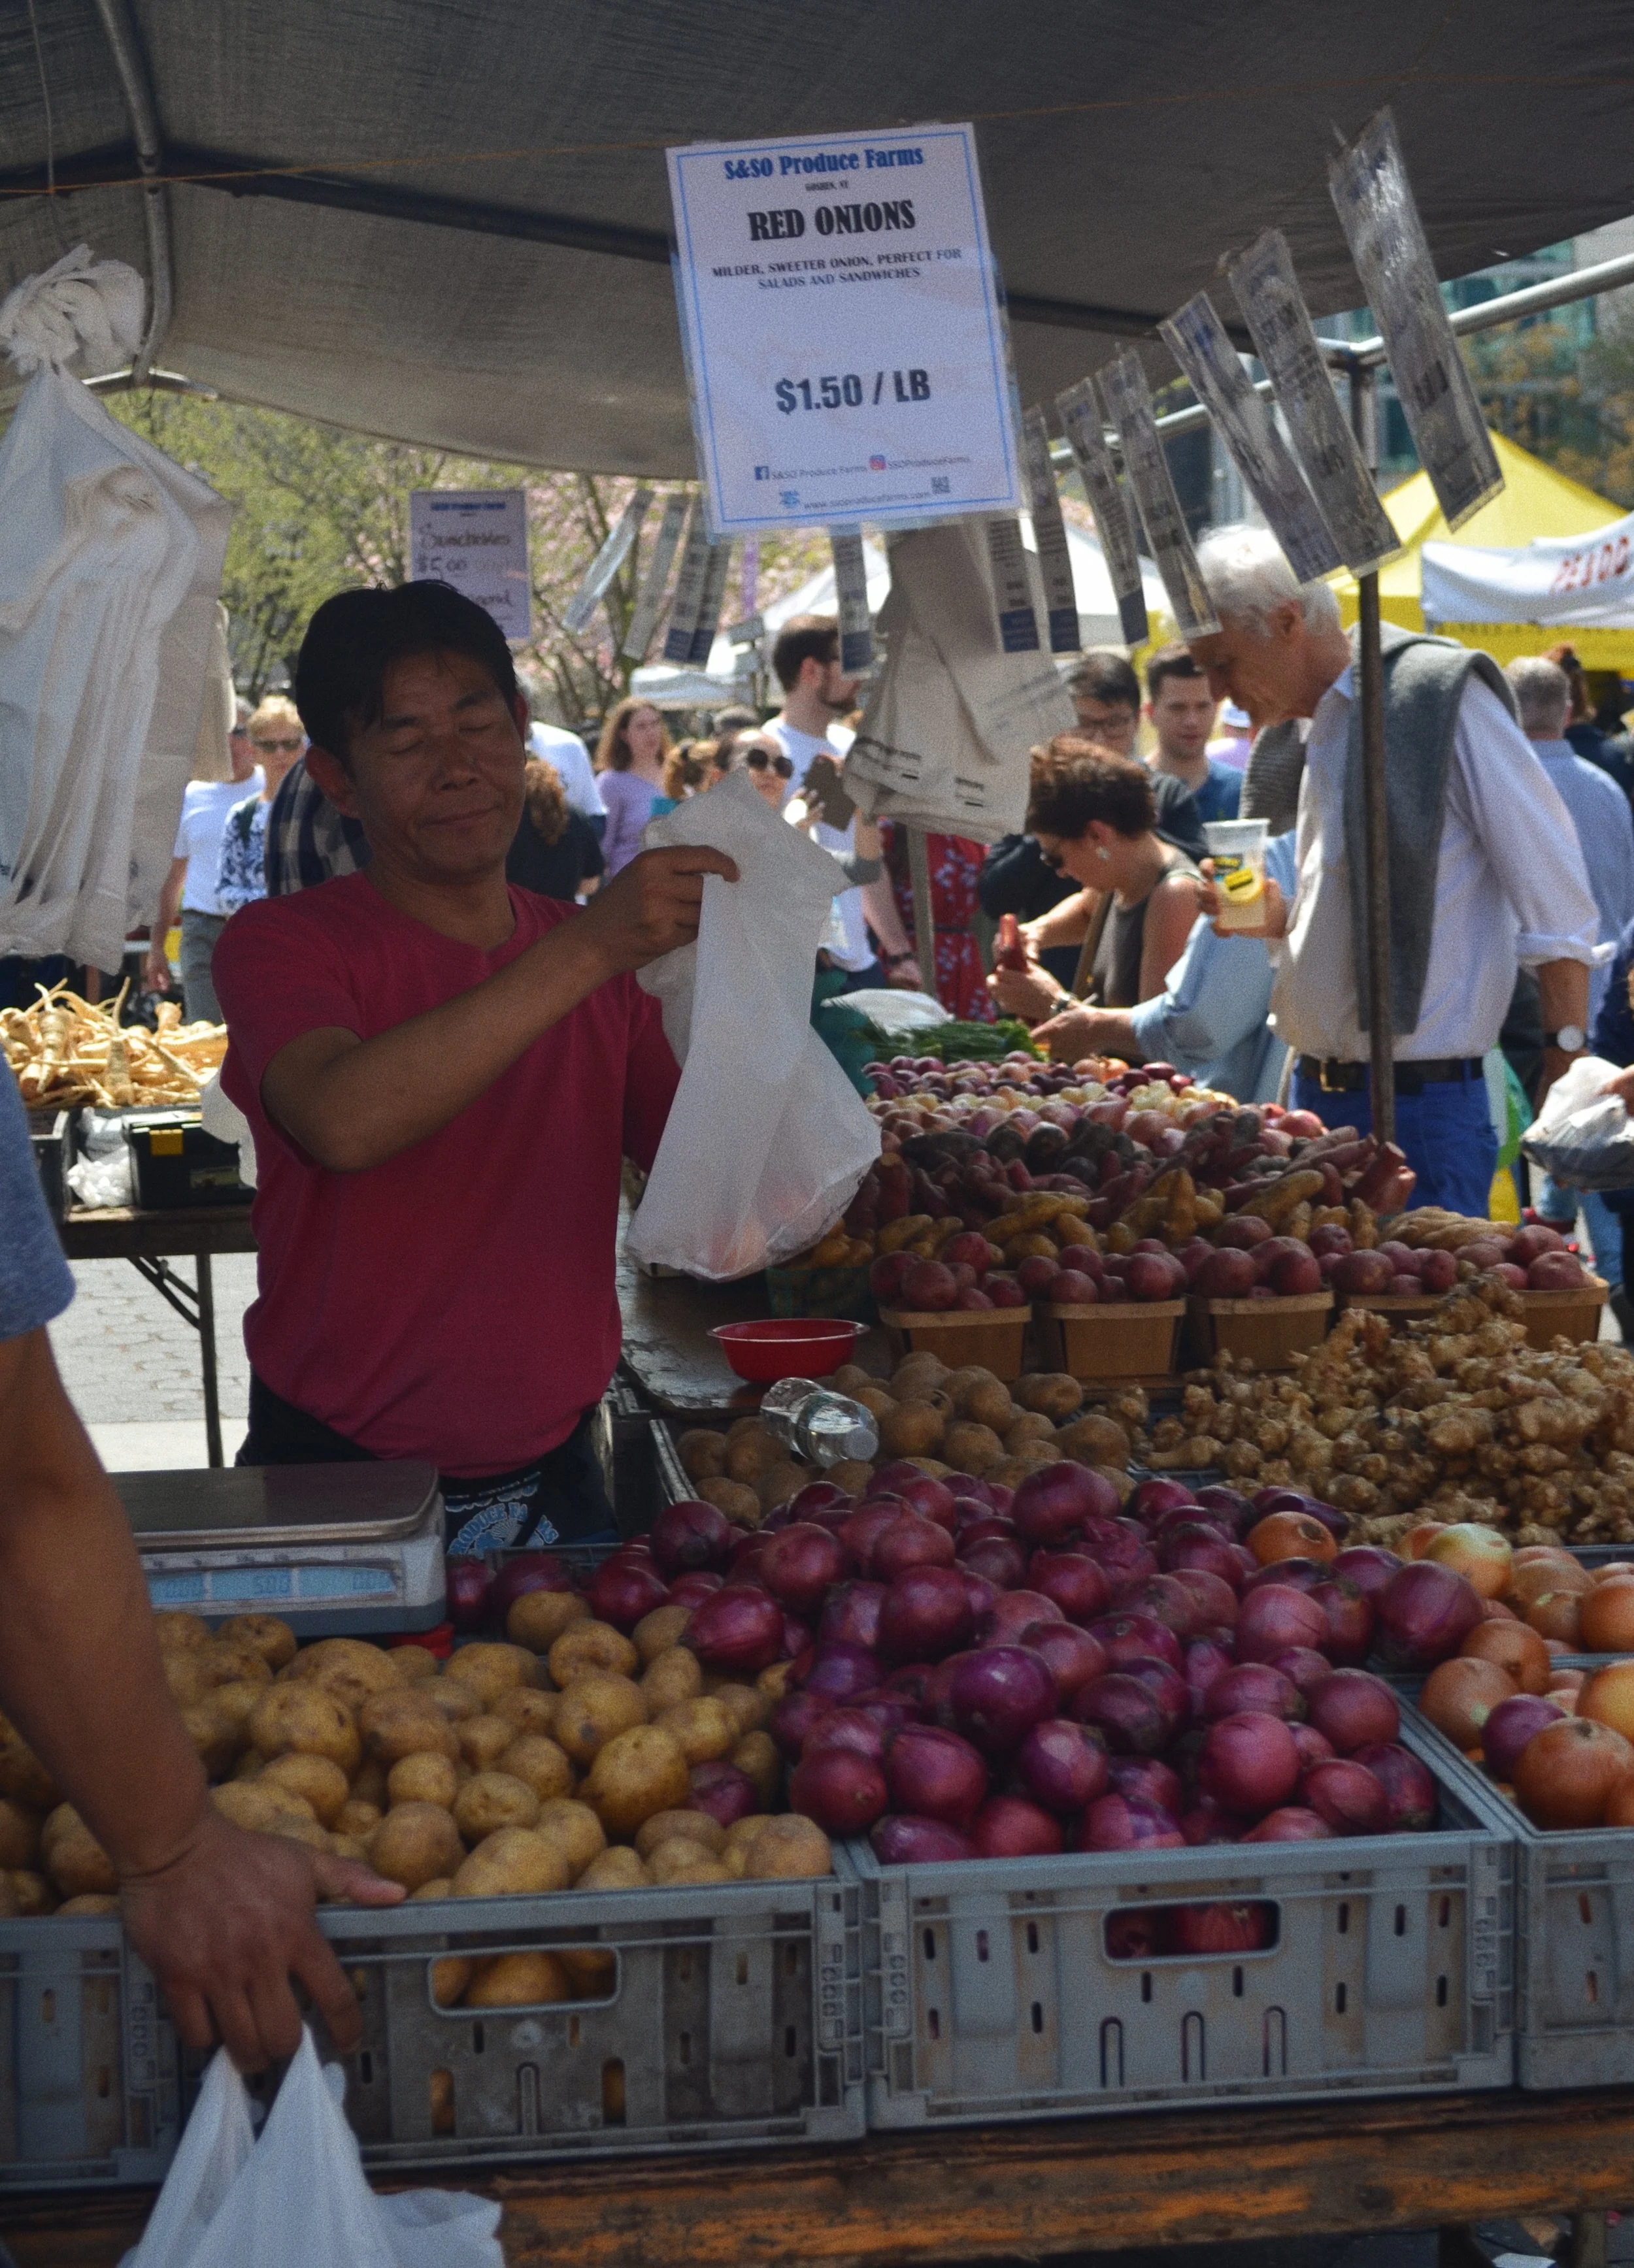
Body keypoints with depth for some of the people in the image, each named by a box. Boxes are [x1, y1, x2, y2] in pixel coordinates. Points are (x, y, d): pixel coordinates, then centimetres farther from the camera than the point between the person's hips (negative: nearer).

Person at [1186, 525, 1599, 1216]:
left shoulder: (1441, 695, -10)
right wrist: (1276, 918, 2)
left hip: (1420, 1104, -8)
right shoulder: (1298, 744, 14)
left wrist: (1565, 1078, -14)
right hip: (1315, 1091, 8)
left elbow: (1557, 911, -11)